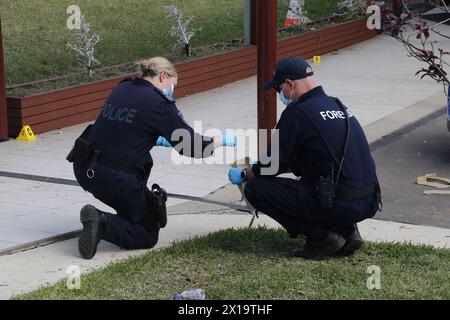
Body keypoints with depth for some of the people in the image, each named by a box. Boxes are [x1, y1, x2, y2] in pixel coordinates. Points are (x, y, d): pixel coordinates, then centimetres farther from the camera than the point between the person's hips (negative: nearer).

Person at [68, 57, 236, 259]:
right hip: (115, 179, -7)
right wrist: (224, 140, 10)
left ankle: (128, 218, 25)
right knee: (148, 236, 11)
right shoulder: (158, 103, -9)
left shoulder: (121, 89, 11)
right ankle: (102, 224, -13)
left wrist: (160, 140, 31)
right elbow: (191, 147, -6)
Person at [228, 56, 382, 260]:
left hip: (339, 205, -9)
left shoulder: (298, 113, -9)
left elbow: (275, 164, -4)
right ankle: (347, 231, 14)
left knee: (255, 188, -2)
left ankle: (321, 236, -2)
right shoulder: (337, 106, 18)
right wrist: (257, 168, 36)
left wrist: (244, 175, 15)